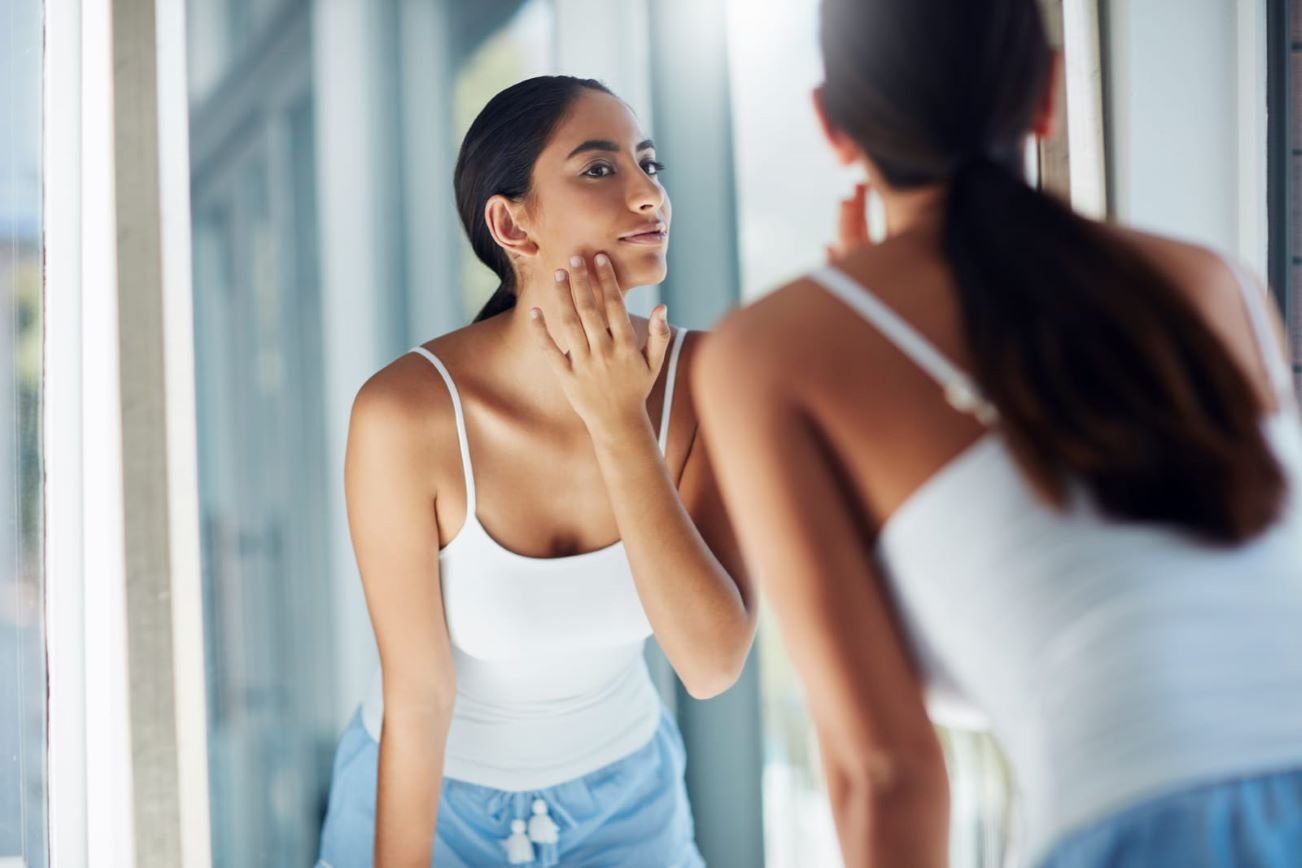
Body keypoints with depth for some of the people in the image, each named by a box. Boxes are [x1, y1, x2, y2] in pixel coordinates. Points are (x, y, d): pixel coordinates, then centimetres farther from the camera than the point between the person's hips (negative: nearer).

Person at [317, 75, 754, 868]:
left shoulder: (702, 380, -19)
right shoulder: (407, 412, -27)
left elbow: (713, 663, -25)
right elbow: (417, 693, -21)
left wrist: (621, 427, -31)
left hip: (622, 795, 3)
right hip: (429, 795, -2)